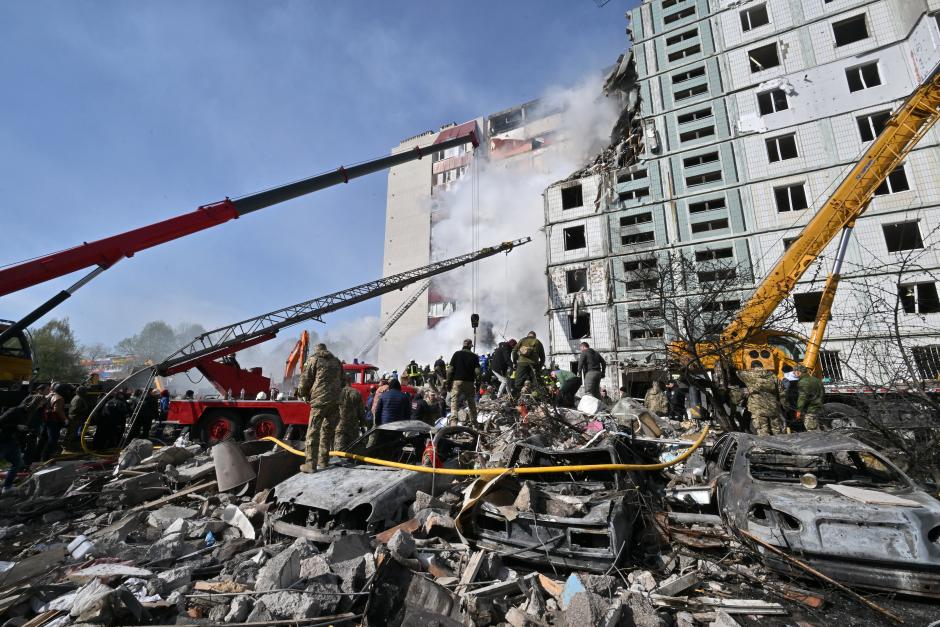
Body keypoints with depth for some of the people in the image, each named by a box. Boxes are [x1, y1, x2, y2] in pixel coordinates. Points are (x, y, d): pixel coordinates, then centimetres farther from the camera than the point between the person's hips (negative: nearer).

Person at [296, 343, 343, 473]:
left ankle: (310, 463, -5)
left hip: (320, 400, -5)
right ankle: (323, 459, 22)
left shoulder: (313, 360, 5)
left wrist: (301, 393, 19)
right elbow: (342, 381, 21)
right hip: (335, 401, 5)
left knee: (313, 431, -2)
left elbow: (305, 379, 2)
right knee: (328, 430, 15)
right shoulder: (336, 361, 20)